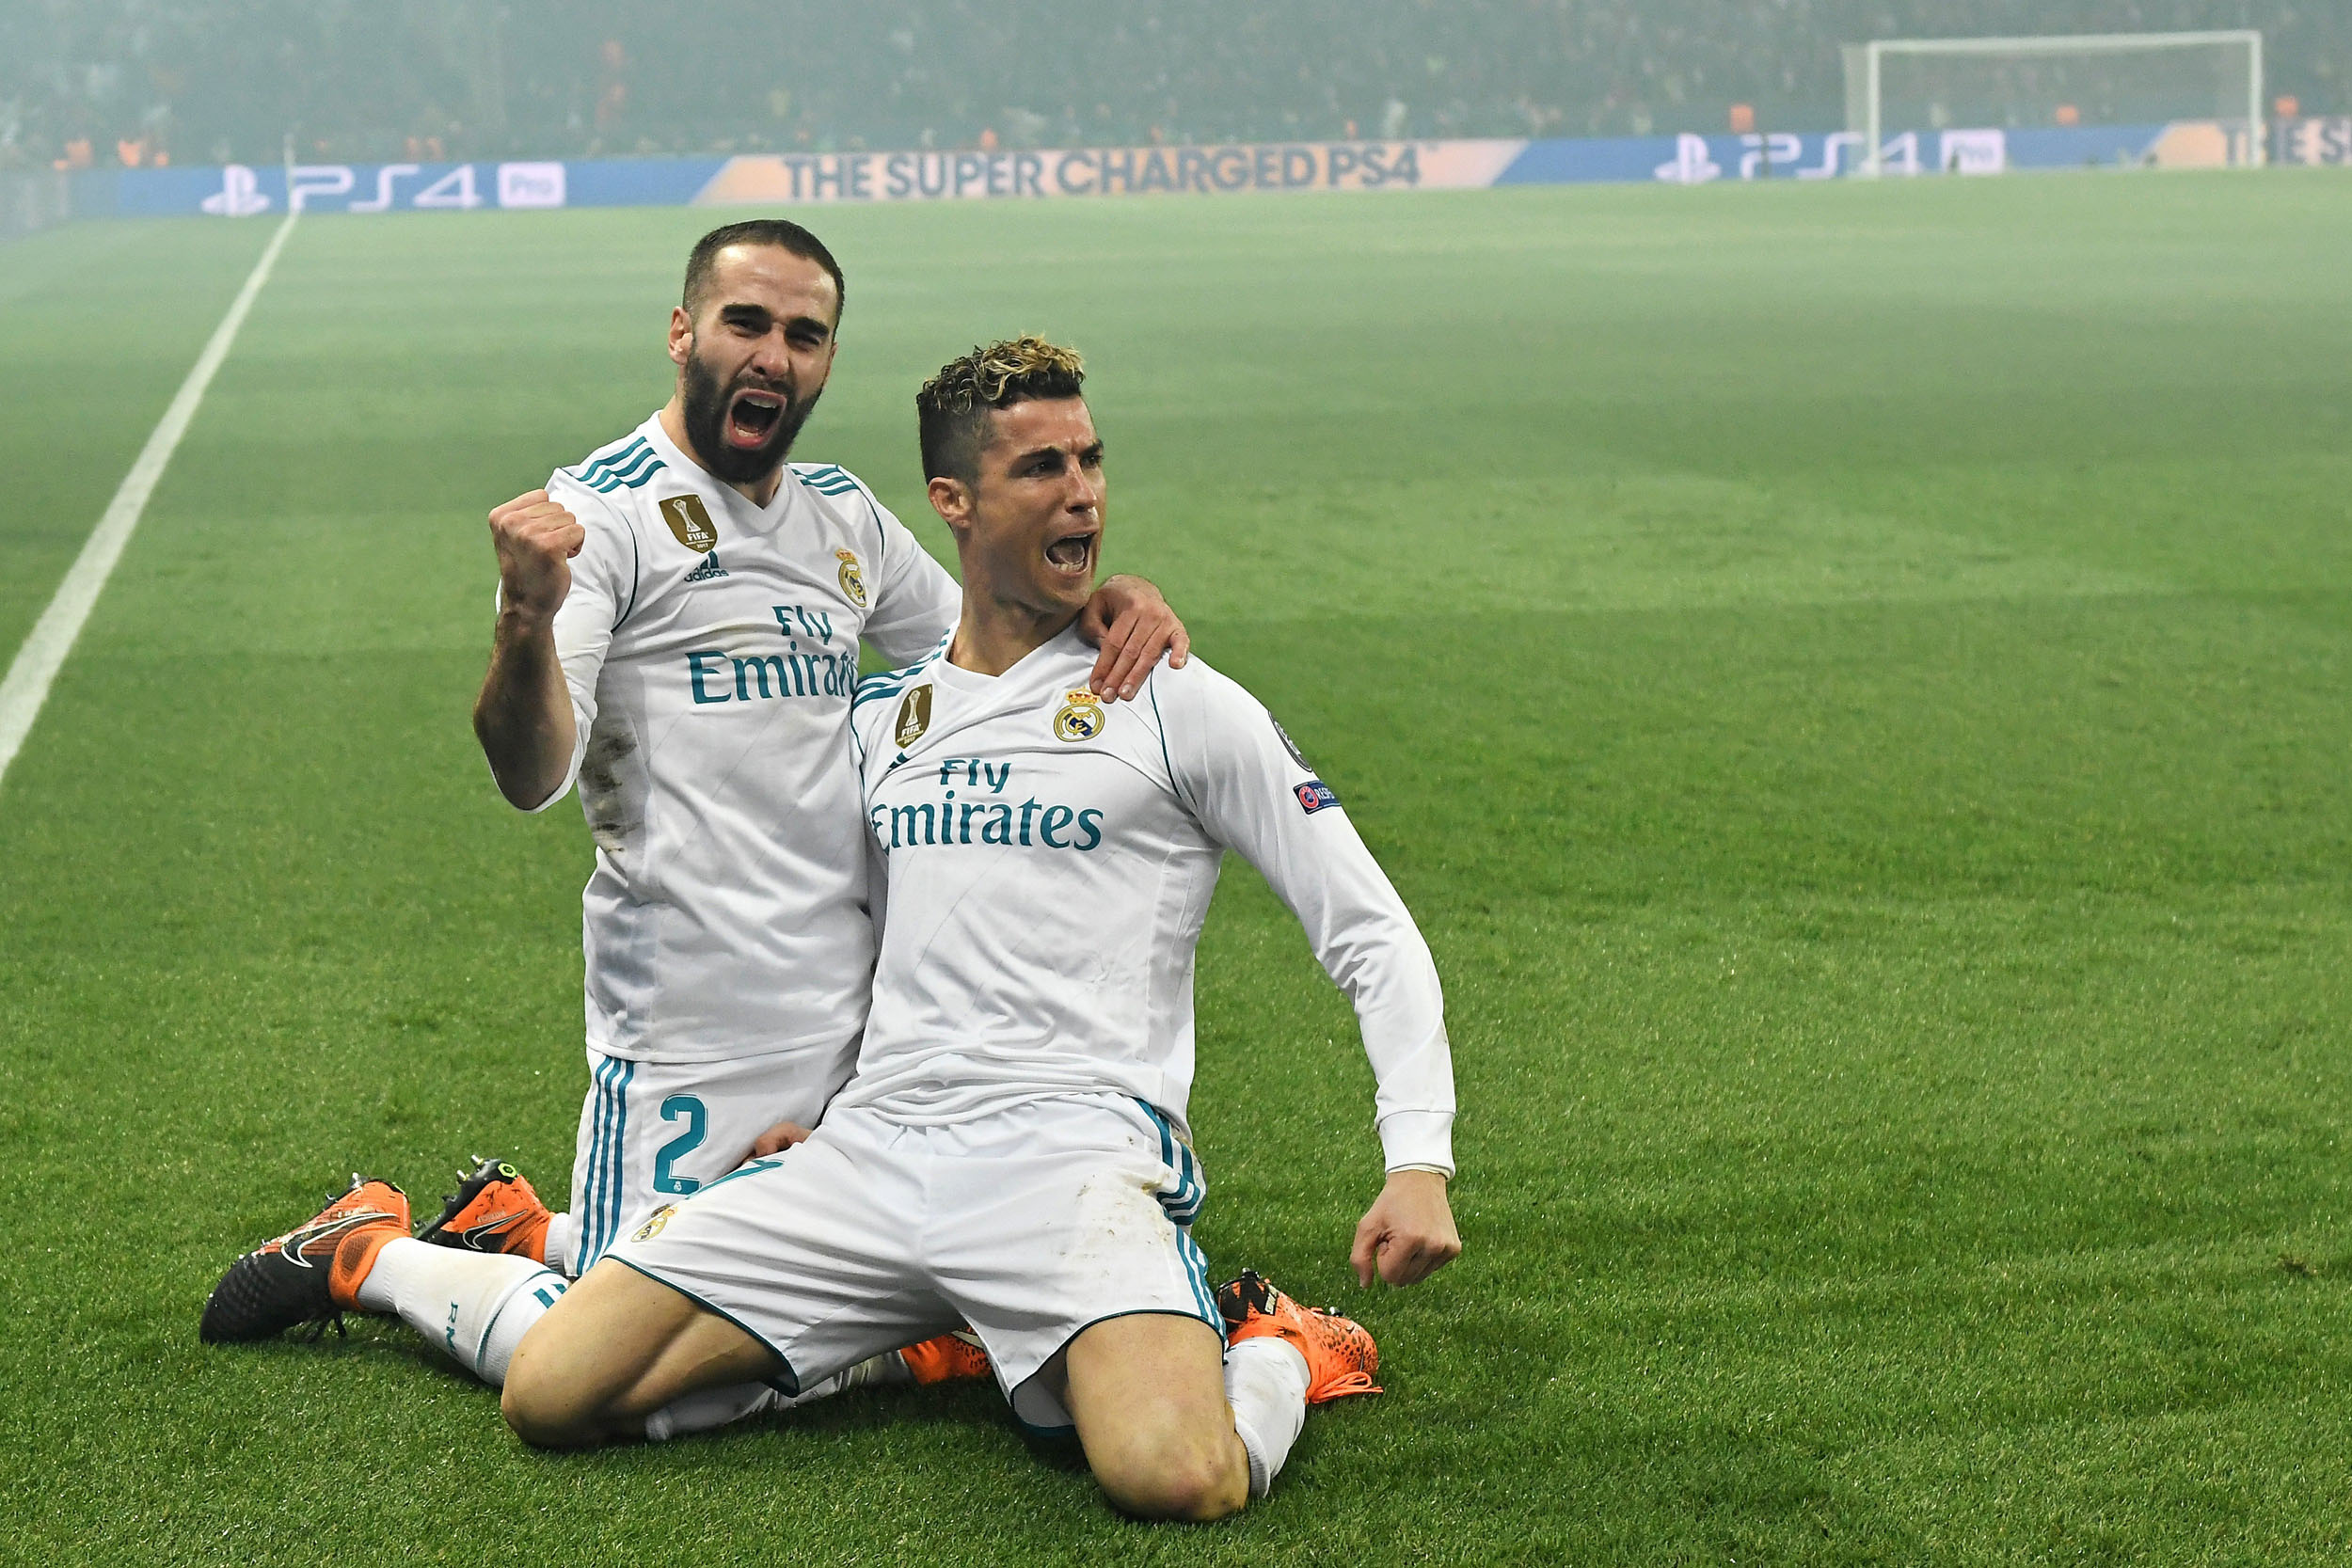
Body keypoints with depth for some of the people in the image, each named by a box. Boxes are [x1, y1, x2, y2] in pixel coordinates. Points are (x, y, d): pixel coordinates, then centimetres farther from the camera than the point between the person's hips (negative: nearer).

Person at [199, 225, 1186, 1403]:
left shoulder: (844, 514, 12)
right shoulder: (603, 511, -10)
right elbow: (532, 777, -21)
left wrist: (1109, 601, 2)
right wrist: (527, 620, -42)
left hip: (854, 1017, 7)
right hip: (689, 1029, -7)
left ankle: (518, 1227, 35)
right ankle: (364, 1254, 18)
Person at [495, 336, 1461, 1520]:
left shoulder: (1180, 705, 3)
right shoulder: (876, 717, 17)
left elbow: (1371, 934, 3)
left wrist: (1419, 1159, -9)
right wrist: (807, 1109, 16)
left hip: (1072, 1144, -5)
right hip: (869, 1147, 5)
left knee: (1176, 1479, -34)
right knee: (550, 1394, -10)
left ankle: (1267, 1352, 4)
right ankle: (910, 1344, 10)